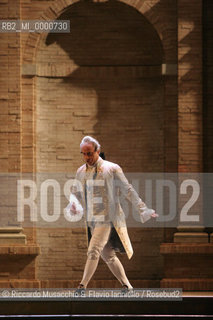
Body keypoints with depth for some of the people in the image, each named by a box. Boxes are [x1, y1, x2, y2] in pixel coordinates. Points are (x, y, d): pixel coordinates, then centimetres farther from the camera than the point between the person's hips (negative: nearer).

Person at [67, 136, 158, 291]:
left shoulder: (112, 169, -4)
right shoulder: (81, 172, 12)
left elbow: (128, 191, -1)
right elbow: (76, 193, 21)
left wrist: (143, 210, -5)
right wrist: (73, 206, -2)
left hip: (106, 218, -6)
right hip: (91, 220, 6)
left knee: (93, 251, -17)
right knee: (108, 255, 10)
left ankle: (83, 286, -20)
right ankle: (126, 286, 20)